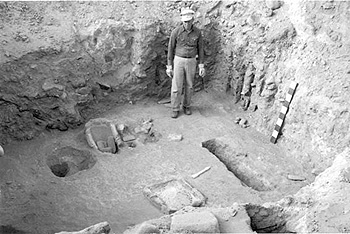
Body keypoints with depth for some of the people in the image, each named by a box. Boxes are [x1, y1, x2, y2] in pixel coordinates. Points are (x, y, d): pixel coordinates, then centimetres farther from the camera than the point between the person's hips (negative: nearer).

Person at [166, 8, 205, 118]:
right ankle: (175, 109, 14)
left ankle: (186, 105, 30)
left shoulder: (197, 32, -5)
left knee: (189, 86, 10)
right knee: (176, 87, -1)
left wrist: (201, 66, 0)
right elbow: (170, 49, -4)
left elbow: (200, 49, 4)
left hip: (191, 62, 2)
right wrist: (169, 66, -5)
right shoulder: (176, 31, -11)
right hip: (178, 61, -2)